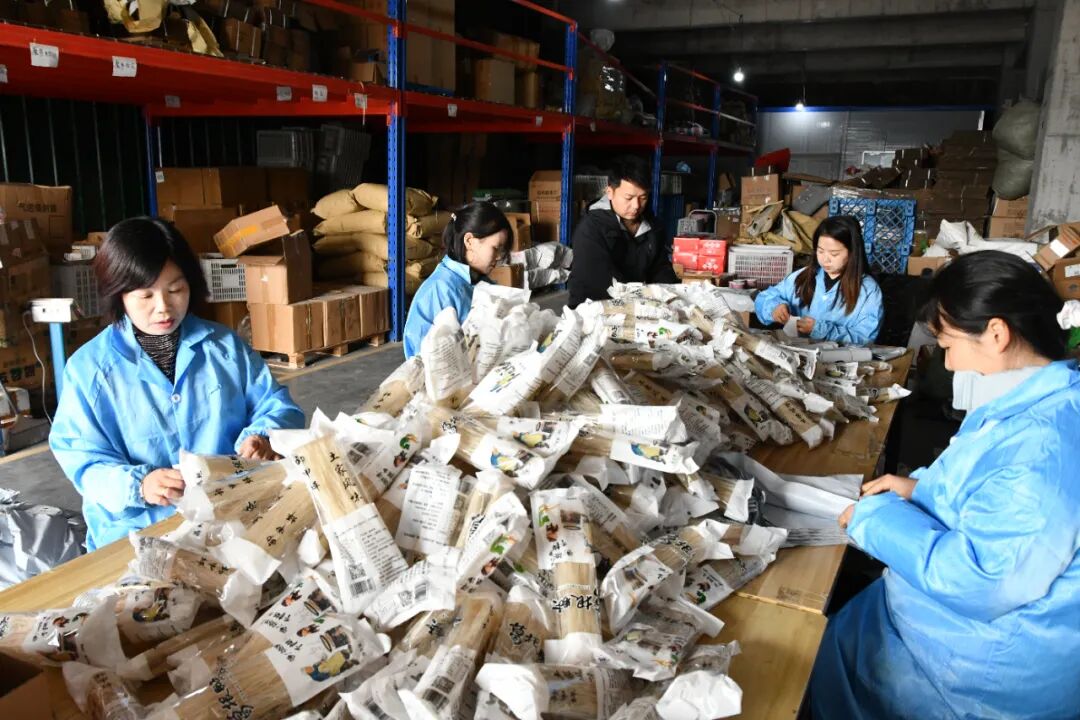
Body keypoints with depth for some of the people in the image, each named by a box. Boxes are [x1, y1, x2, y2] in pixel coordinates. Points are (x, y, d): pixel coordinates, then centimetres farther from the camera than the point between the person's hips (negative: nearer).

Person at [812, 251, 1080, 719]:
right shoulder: (1042, 398, 0)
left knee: (838, 648, 2)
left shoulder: (1042, 442, -33)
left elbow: (981, 582, -31)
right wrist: (923, 487, 6)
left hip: (1007, 659, -9)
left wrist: (878, 518, -20)